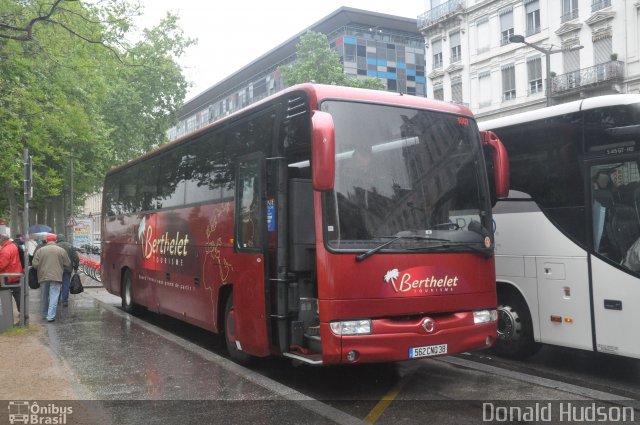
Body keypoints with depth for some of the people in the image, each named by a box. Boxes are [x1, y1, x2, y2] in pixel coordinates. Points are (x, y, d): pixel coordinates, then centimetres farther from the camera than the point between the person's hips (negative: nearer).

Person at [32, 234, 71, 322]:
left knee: (44, 297, 17)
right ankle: (50, 316, -10)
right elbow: (68, 264, 2)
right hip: (56, 276, -2)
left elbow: (34, 265, -2)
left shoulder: (40, 250, 1)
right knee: (54, 296, -2)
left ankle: (44, 314, 29)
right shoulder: (61, 250, -1)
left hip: (43, 276, 2)